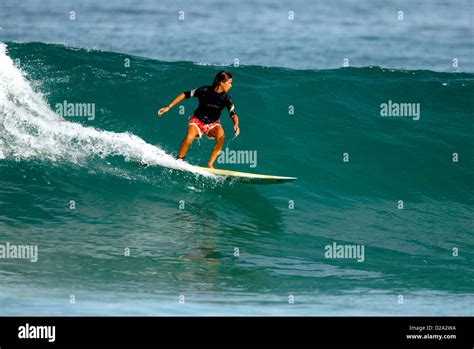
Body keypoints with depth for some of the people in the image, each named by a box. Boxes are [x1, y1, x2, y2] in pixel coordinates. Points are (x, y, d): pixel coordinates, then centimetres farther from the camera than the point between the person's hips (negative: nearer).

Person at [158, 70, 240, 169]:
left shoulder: (226, 98, -10)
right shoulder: (205, 90, -17)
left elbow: (233, 114, -14)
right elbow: (185, 95, -9)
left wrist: (236, 124, -38)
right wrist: (168, 107, -10)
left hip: (213, 123, 2)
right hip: (197, 120, -2)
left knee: (221, 136, -31)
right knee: (189, 137, -32)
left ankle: (210, 164, -23)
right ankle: (179, 160, -8)